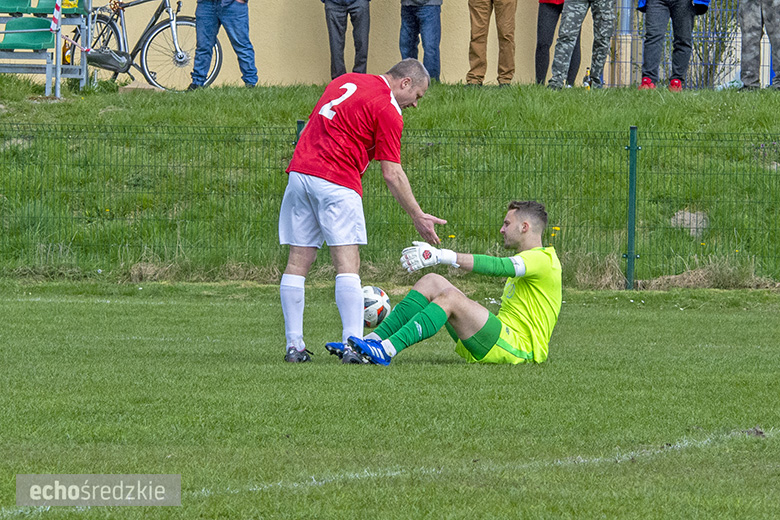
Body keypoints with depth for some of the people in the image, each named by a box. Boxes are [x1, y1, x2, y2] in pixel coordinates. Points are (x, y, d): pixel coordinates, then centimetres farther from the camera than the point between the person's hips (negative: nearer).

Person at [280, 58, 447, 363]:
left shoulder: (345, 81, 20)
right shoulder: (388, 110, -3)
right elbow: (391, 174, -5)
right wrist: (418, 217, 3)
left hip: (299, 170, 7)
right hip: (336, 182, -7)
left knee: (298, 261, 6)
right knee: (347, 262, -8)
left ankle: (294, 345, 5)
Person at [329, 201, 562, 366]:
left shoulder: (543, 259, -8)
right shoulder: (526, 261, 25)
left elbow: (498, 266, -25)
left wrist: (440, 255, -31)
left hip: (519, 350, -9)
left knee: (450, 297, -29)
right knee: (432, 282, -1)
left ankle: (385, 351, -40)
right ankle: (373, 341, -13)